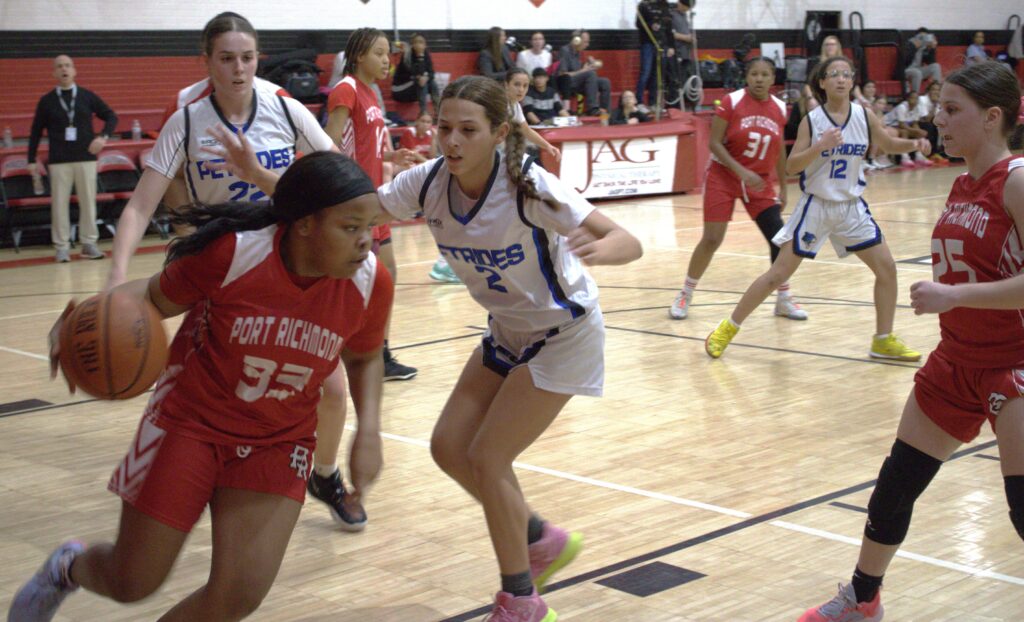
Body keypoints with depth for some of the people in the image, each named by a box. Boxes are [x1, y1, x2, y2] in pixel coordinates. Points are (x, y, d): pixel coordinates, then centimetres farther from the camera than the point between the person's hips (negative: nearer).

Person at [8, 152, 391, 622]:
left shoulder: (371, 283, -14)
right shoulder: (232, 252, -24)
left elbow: (363, 356, 7)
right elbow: (156, 296, -8)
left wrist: (369, 429, -7)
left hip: (278, 444, 3)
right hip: (191, 422, -2)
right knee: (131, 584, 7)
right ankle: (69, 569, 46)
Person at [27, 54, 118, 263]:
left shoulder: (87, 96, 7)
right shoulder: (46, 101, 6)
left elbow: (111, 117, 10)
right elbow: (35, 132, 9)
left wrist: (103, 136, -7)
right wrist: (31, 160, 4)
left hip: (86, 158, 1)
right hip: (59, 161, -1)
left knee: (88, 201, 1)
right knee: (60, 203, -1)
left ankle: (89, 243, 10)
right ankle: (61, 247, 6)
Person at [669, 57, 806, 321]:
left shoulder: (780, 109, 0)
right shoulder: (732, 102, -12)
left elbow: (779, 151, 11)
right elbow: (714, 143, -14)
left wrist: (783, 187, 12)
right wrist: (741, 171, -23)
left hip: (760, 182, 4)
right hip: (724, 177, -4)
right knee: (711, 239, -5)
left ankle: (784, 299, 12)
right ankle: (685, 295, 14)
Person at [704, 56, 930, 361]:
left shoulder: (865, 117, -2)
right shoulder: (811, 121, -10)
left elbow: (888, 144, 15)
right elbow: (791, 167, -14)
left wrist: (913, 144, -5)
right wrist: (820, 146, -28)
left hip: (852, 207, 4)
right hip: (815, 207, -4)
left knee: (887, 268, 0)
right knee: (778, 274, -4)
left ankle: (883, 341, 16)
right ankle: (727, 329, 9)